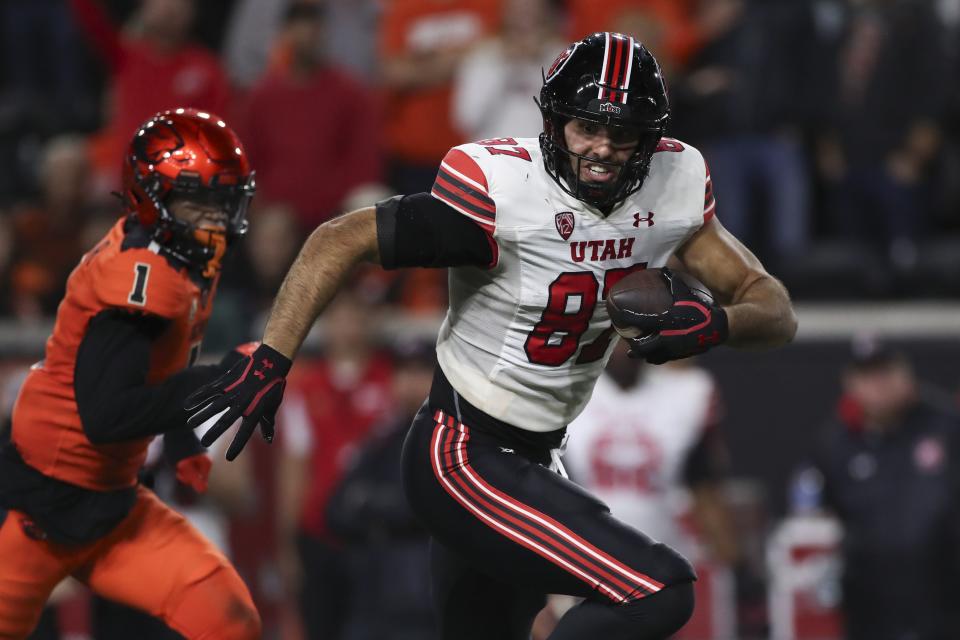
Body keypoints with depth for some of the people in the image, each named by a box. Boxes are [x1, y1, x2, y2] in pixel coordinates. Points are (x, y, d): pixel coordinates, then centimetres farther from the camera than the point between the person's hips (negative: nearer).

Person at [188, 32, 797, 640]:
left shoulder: (674, 185, -3)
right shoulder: (502, 193, -22)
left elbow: (776, 310, 0)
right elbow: (341, 241, -17)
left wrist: (717, 323, -23)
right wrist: (270, 362, -23)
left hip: (527, 463, 8)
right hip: (462, 460, -8)